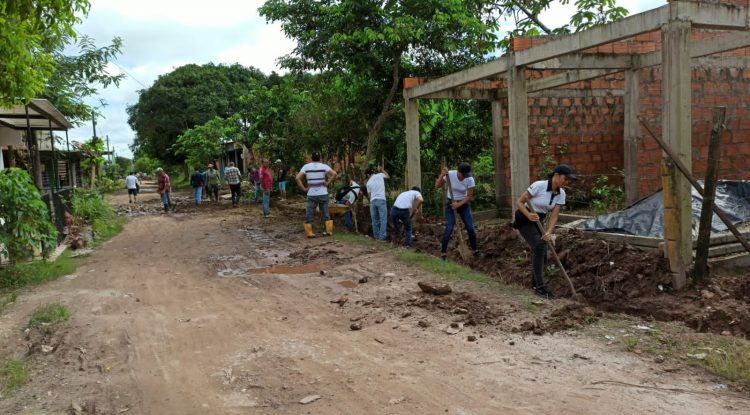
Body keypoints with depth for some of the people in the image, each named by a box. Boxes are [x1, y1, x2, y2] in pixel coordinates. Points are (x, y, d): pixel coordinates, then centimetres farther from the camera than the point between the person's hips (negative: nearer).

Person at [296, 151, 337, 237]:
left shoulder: (306, 167, 0)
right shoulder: (324, 166, -2)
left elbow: (297, 178, -8)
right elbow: (334, 174, -16)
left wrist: (304, 188, -4)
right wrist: (327, 183, -8)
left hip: (311, 194, 0)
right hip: (323, 194, 0)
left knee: (309, 214, 6)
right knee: (325, 213, 12)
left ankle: (309, 232, 4)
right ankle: (329, 230, 13)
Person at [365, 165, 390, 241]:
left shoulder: (368, 182, 10)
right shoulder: (380, 175, 3)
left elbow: (369, 195, 12)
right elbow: (388, 176, 24)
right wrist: (382, 170, 35)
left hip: (373, 201, 3)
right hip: (381, 200, -3)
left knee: (374, 220, 11)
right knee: (383, 219, -2)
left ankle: (376, 236, 13)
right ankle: (382, 236, -9)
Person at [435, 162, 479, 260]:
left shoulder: (470, 179, -19)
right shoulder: (450, 174, -20)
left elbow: (469, 196, -13)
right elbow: (437, 186, -19)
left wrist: (459, 204, -25)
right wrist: (442, 175, -34)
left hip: (464, 203, 1)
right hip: (450, 203, -1)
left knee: (470, 228, -3)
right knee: (449, 228, -13)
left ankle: (475, 250, 16)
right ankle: (443, 253, -4)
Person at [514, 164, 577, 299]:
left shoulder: (561, 194, -7)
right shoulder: (539, 185, -26)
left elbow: (554, 216, -10)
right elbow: (519, 202, -21)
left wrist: (549, 232, -26)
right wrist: (529, 215, -38)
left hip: (537, 222, 7)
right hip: (524, 219, -7)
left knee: (541, 252, 6)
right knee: (539, 246, -23)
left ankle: (535, 284, 26)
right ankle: (540, 286, -19)